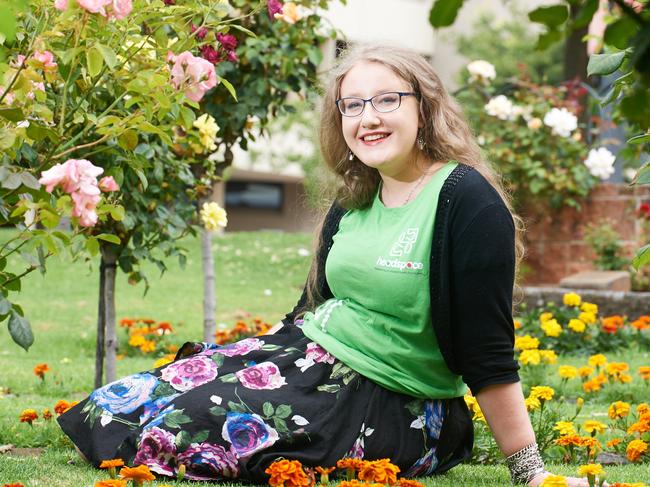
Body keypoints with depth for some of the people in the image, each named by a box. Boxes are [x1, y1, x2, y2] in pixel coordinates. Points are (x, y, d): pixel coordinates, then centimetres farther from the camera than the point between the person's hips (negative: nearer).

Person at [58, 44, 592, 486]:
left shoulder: (465, 199, -17)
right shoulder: (353, 204, 7)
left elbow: (488, 351, -19)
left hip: (387, 404, -7)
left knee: (181, 427, -23)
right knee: (113, 407, -5)